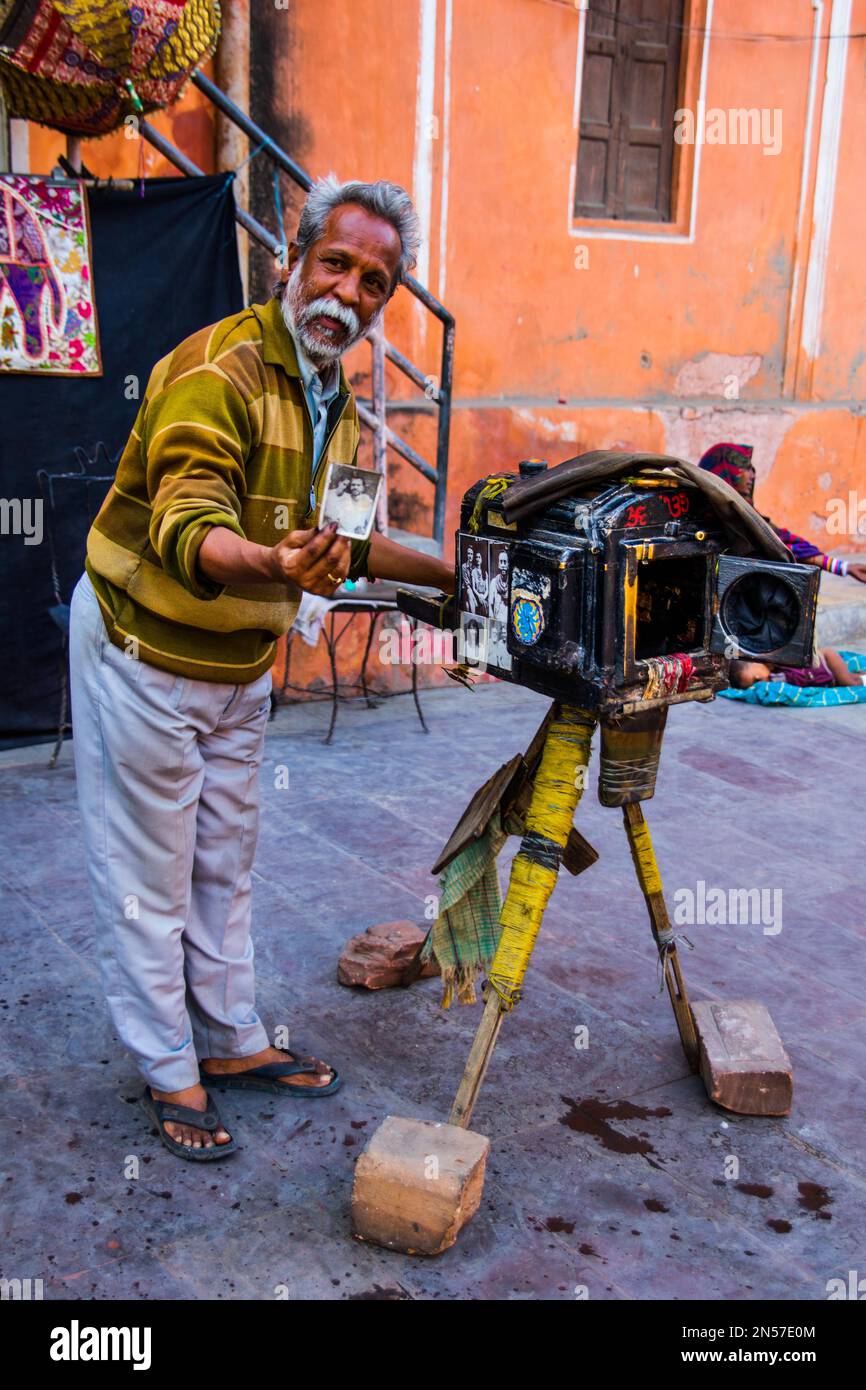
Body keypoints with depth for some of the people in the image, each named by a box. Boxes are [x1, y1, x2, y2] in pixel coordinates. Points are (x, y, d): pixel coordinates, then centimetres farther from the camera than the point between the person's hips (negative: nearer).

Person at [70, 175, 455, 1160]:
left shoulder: (337, 397, 6)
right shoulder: (217, 370, -23)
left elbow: (341, 537, 16)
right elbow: (186, 528, -37)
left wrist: (453, 575, 11)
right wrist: (275, 565, -57)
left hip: (239, 666, 8)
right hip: (143, 649, -8)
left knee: (224, 864, 18)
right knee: (149, 875, 4)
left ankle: (232, 1040, 34)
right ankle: (168, 1071, 21)